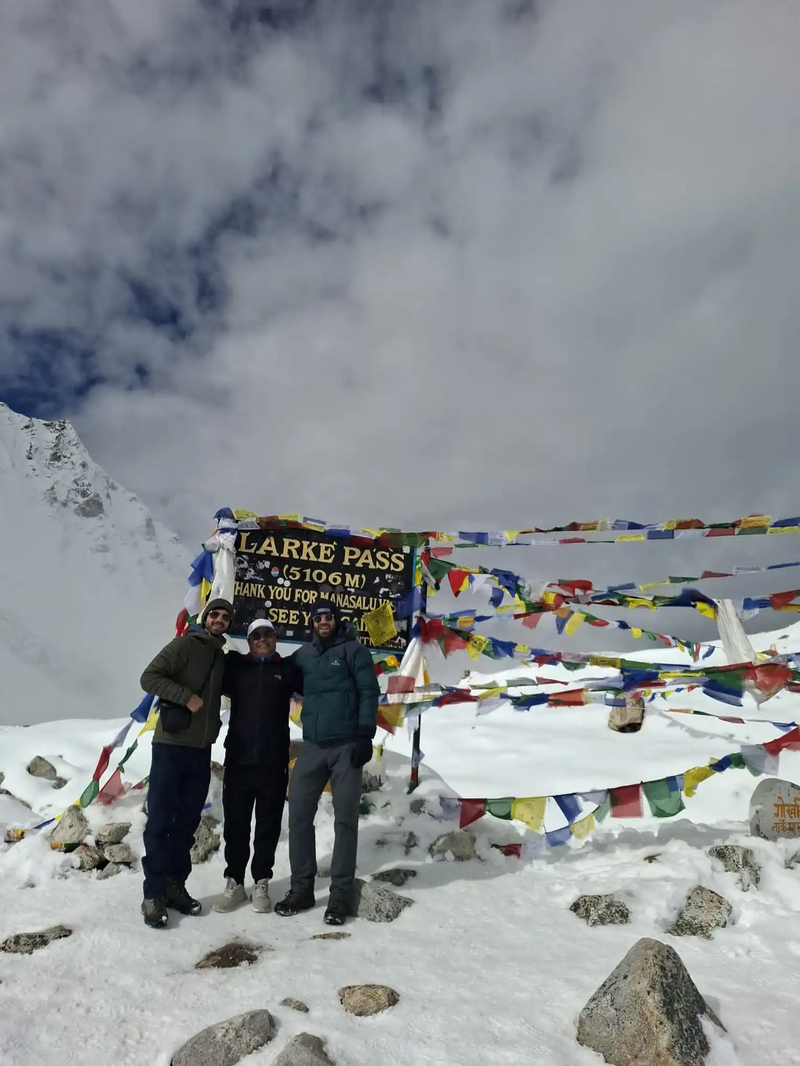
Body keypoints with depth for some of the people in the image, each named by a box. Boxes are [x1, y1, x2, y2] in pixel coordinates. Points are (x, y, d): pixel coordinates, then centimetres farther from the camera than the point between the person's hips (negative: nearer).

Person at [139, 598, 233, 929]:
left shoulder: (221, 657, 14)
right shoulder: (185, 645, -6)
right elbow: (149, 677, -13)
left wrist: (212, 726, 11)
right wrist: (186, 696, -20)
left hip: (201, 750, 6)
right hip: (171, 745, -6)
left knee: (187, 821, 11)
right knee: (160, 820, -1)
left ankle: (175, 885, 21)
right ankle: (153, 893, 7)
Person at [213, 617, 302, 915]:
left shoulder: (287, 668, 4)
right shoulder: (235, 665, 7)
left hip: (273, 762, -1)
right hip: (238, 760, 1)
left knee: (268, 826, 8)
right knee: (235, 825, 9)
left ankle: (261, 884, 22)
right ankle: (234, 883, 24)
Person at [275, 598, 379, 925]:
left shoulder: (353, 650, -2)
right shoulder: (302, 655, 11)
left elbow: (368, 692, -6)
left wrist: (365, 735, -13)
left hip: (346, 745, -4)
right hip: (312, 746, 4)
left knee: (345, 819, 2)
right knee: (299, 815, 4)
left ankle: (341, 893, 11)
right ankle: (301, 888, 18)